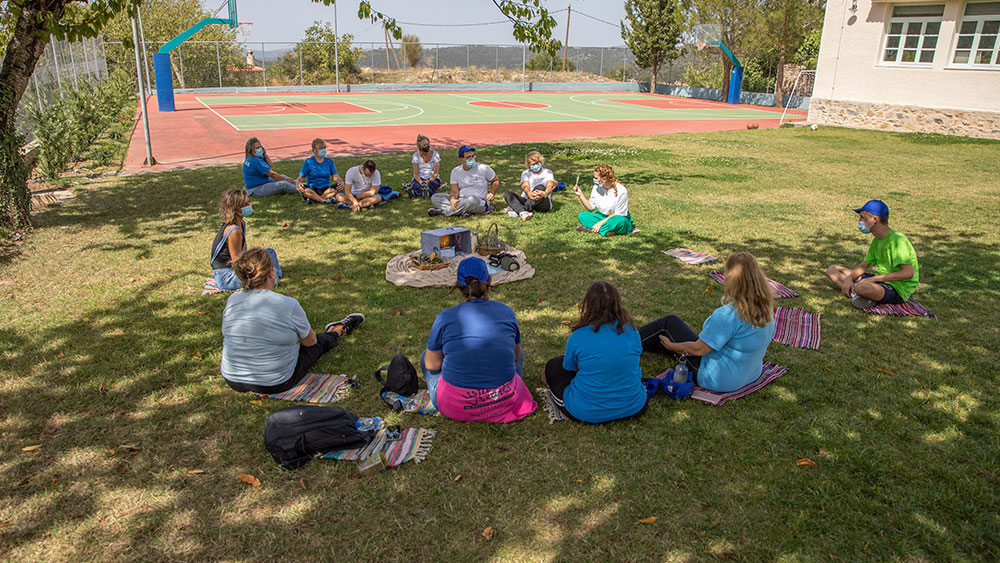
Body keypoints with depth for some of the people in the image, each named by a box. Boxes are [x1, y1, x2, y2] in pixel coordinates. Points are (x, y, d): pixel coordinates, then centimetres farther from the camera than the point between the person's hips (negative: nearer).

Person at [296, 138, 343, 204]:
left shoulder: (329, 161, 8)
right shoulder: (308, 162, 1)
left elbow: (335, 176, -1)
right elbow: (301, 178, -3)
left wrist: (340, 182, -25)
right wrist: (298, 183, -27)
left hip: (326, 190, 2)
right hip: (312, 190, -2)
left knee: (339, 187, -28)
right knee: (302, 189, -34)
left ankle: (314, 199, -31)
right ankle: (325, 200, -34)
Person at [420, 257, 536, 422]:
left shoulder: (445, 317, -10)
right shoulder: (507, 312, -3)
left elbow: (432, 364, 0)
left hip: (456, 407, -2)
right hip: (504, 403, 2)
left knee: (425, 355, 24)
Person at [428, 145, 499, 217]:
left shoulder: (483, 168, 0)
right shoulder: (455, 171, 8)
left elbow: (496, 180, 13)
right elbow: (454, 191, 0)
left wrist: (492, 193, -7)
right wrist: (453, 199, -25)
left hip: (479, 202, -4)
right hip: (460, 201, 4)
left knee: (471, 199, -41)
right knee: (434, 197, -11)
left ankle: (442, 211, -26)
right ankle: (463, 211, -31)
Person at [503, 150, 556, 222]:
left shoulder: (547, 172, 10)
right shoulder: (526, 173, 15)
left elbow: (550, 185, -12)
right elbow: (525, 186, -7)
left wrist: (545, 193, -38)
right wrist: (529, 193, -34)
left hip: (543, 204, -3)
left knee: (540, 187, -33)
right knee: (507, 193, -17)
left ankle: (517, 211, -35)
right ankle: (523, 213, -44)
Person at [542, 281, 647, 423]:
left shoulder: (578, 337, -17)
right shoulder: (631, 332, -8)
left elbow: (570, 368, 2)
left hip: (587, 413, -3)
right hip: (633, 409, 3)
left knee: (553, 366, 20)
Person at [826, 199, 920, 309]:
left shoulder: (896, 240, -20)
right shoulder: (877, 240, 9)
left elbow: (909, 273, -26)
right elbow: (864, 265, 12)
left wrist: (874, 279, -24)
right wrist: (849, 278, -10)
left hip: (898, 289, -10)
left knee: (863, 288, -43)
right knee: (832, 270, 4)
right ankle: (855, 293, -17)